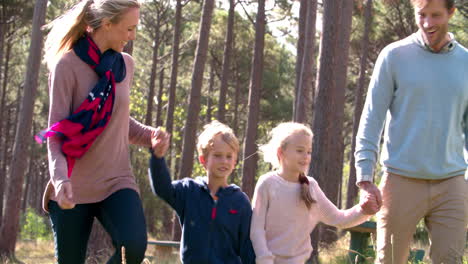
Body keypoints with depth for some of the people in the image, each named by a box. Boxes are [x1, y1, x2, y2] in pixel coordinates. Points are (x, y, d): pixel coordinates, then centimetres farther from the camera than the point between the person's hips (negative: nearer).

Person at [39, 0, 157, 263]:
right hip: (74, 189, -3)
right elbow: (57, 130, -13)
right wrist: (60, 178, -29)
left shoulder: (126, 65, 8)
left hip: (117, 181, 3)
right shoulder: (68, 65, -9)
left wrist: (151, 136, 2)